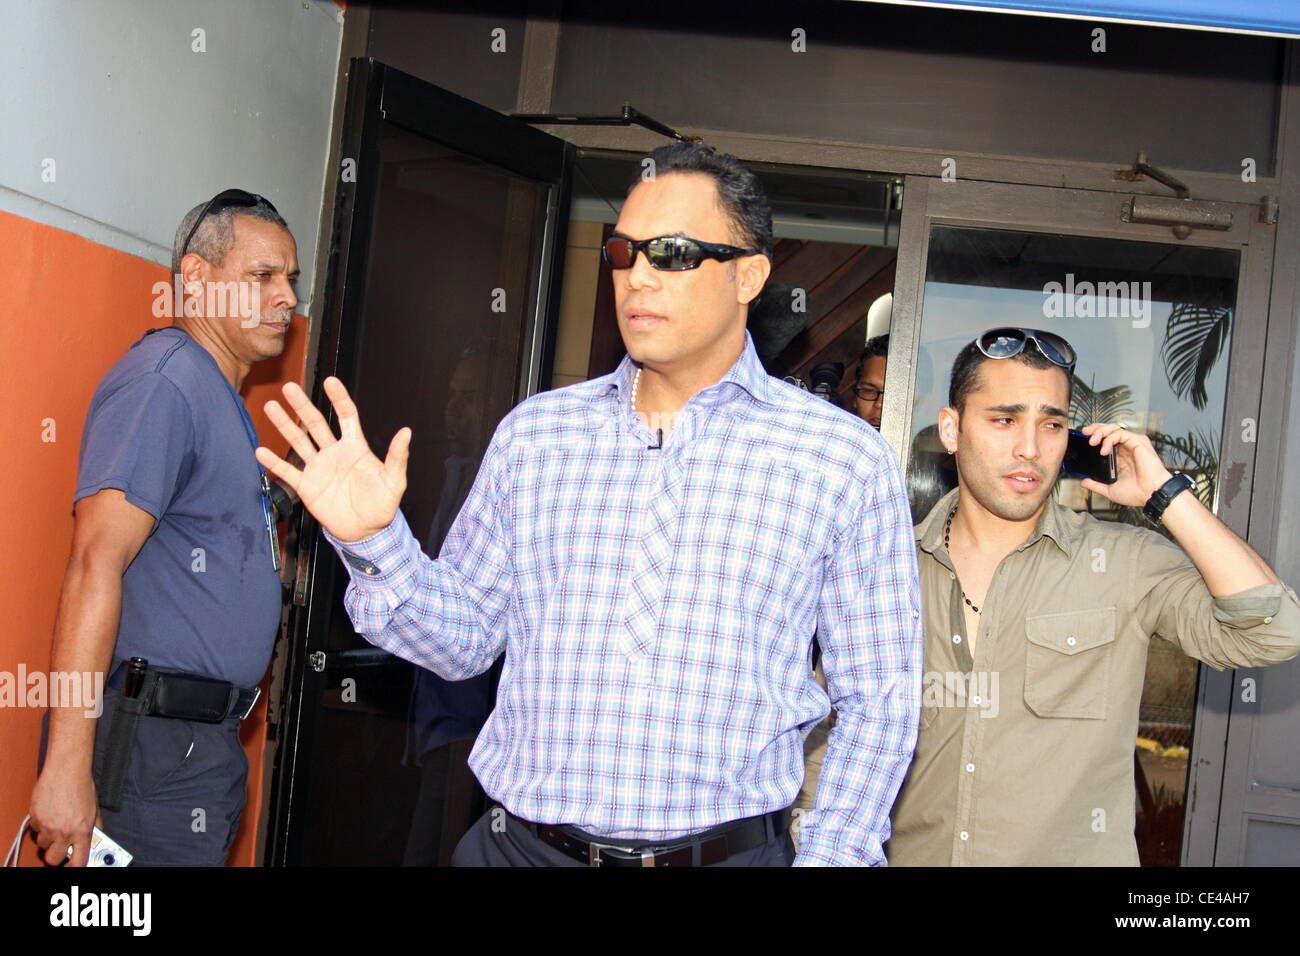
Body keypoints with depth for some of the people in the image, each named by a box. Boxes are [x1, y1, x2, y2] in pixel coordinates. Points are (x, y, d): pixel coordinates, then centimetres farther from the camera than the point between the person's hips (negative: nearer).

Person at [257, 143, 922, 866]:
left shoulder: (846, 459, -4)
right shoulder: (534, 432, 3)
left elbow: (878, 697, -2)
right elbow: (464, 639, 7)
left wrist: (831, 854, -11)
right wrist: (376, 544, -9)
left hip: (728, 850, -2)